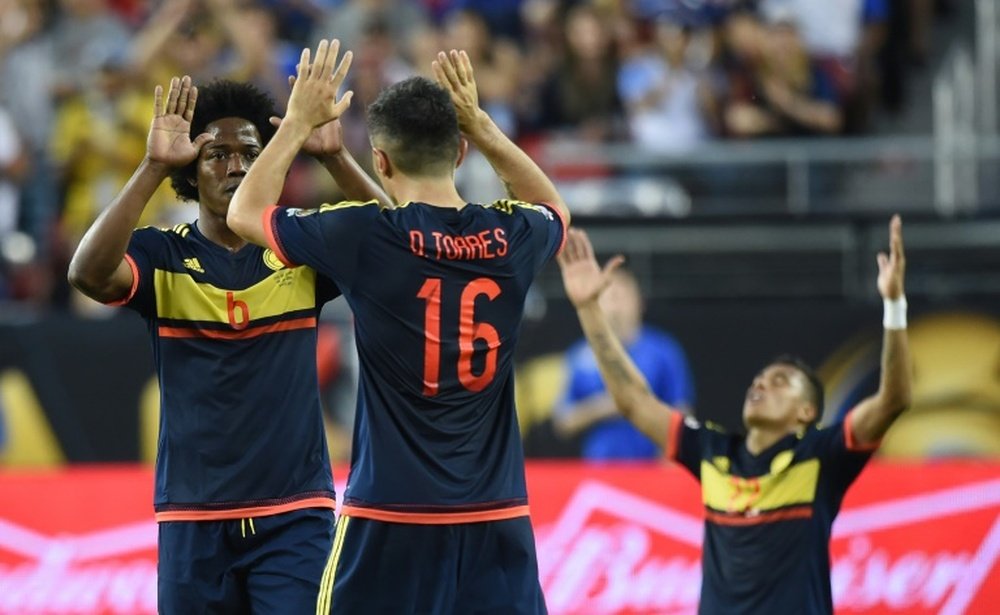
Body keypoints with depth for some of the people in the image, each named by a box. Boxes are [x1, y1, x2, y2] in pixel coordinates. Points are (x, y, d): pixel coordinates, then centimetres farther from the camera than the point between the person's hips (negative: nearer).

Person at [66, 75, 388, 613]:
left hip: (294, 513, 0)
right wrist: (153, 167, -24)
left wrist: (334, 156, -21)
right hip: (192, 521, 0)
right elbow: (89, 273, -19)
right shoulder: (161, 255, 0)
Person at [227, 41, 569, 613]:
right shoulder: (513, 237, 0)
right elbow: (553, 208, 28)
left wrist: (300, 121, 17)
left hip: (390, 514, -3)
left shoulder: (364, 238, -9)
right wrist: (480, 124, 23)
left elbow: (246, 212, 9)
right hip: (497, 518, 3)